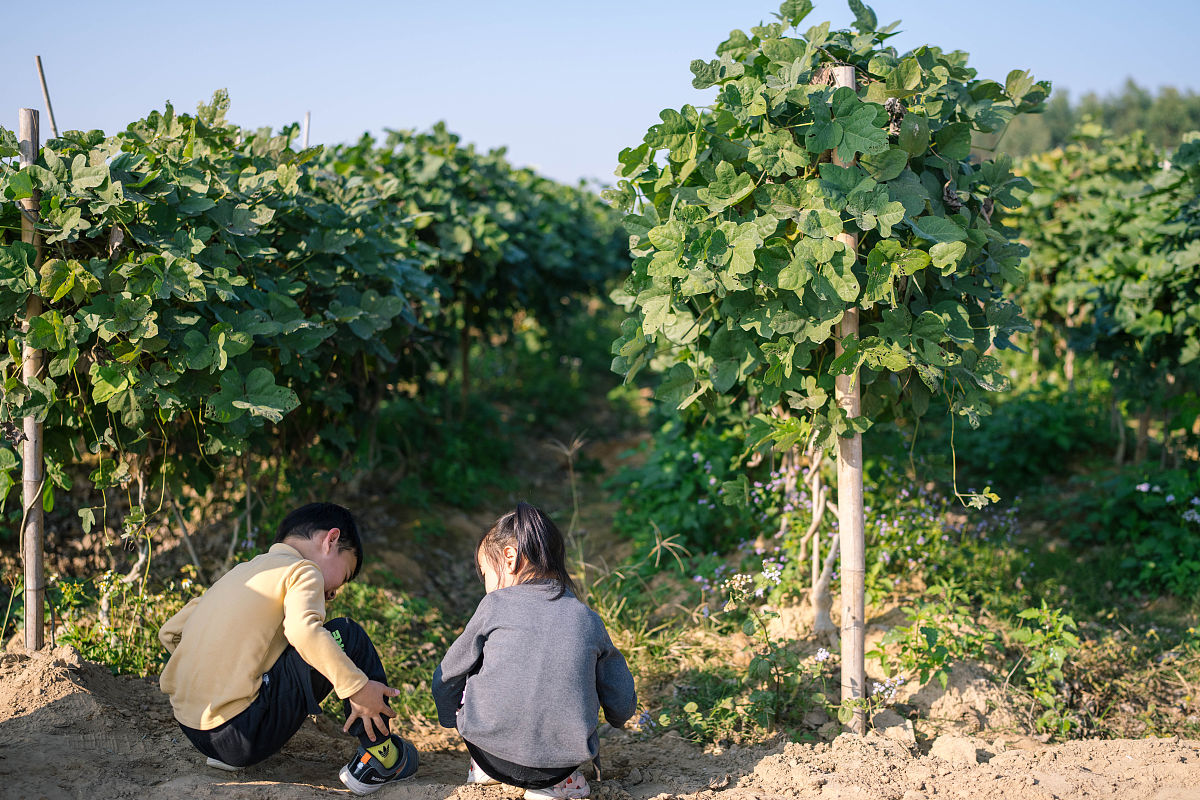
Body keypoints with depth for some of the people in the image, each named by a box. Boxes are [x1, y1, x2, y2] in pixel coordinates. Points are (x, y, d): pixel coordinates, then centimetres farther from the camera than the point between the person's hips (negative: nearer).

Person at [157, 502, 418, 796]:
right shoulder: (302, 571, -3)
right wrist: (357, 687, -20)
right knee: (347, 636, -1)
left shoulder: (240, 573, 21)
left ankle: (229, 755, 18)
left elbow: (169, 633, 22)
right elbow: (303, 630, -24)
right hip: (241, 733, -8)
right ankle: (380, 755, 5)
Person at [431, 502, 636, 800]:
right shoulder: (588, 620, 6)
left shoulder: (495, 605, 1)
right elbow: (622, 707, 12)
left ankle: (487, 767, 21)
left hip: (495, 756, -1)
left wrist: (451, 719, 33)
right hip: (565, 759, 1)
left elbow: (446, 677, 12)